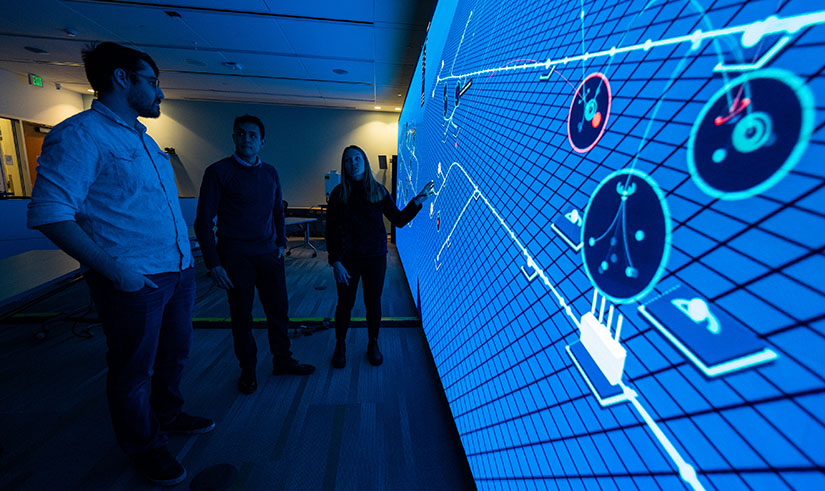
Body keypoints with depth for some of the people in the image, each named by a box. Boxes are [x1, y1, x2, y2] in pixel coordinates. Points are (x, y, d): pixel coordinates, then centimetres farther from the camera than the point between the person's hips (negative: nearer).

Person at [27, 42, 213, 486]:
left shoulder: (144, 139, 16)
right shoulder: (80, 134, -10)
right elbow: (50, 213, -16)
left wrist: (187, 257, 15)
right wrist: (113, 268, -21)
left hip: (178, 272, 8)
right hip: (133, 283, -8)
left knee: (174, 354, 22)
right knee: (133, 370, 12)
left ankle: (167, 416, 46)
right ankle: (144, 447, 34)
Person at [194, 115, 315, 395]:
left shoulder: (270, 173, 9)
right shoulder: (218, 172, -5)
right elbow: (203, 221, -6)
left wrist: (281, 242, 9)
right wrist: (213, 263, -11)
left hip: (269, 255, 4)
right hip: (236, 258, -4)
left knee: (278, 309, 9)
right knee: (241, 316, 7)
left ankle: (282, 360, 27)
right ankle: (248, 370, 26)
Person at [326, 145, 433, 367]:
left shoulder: (378, 191, 1)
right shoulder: (338, 194, -2)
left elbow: (399, 220, 2)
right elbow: (331, 231, -3)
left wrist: (417, 202, -9)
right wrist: (335, 261, -10)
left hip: (375, 257, 1)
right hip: (348, 258, -1)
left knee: (373, 303, 11)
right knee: (345, 303, 8)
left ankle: (373, 344, 33)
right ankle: (340, 345, 32)